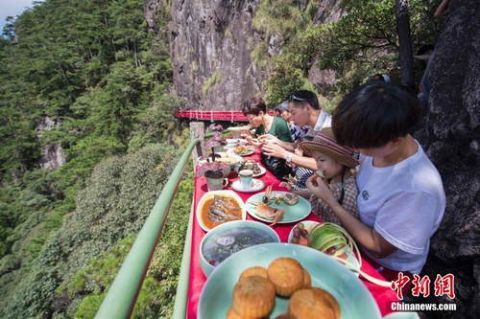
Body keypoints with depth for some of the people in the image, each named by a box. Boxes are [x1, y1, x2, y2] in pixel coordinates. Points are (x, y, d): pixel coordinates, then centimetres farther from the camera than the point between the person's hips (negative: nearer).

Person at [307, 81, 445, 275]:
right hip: (357, 238, 5)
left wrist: (330, 200, -23)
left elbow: (378, 247, -22)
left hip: (386, 272, -5)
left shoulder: (417, 189, -34)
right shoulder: (381, 145, -16)